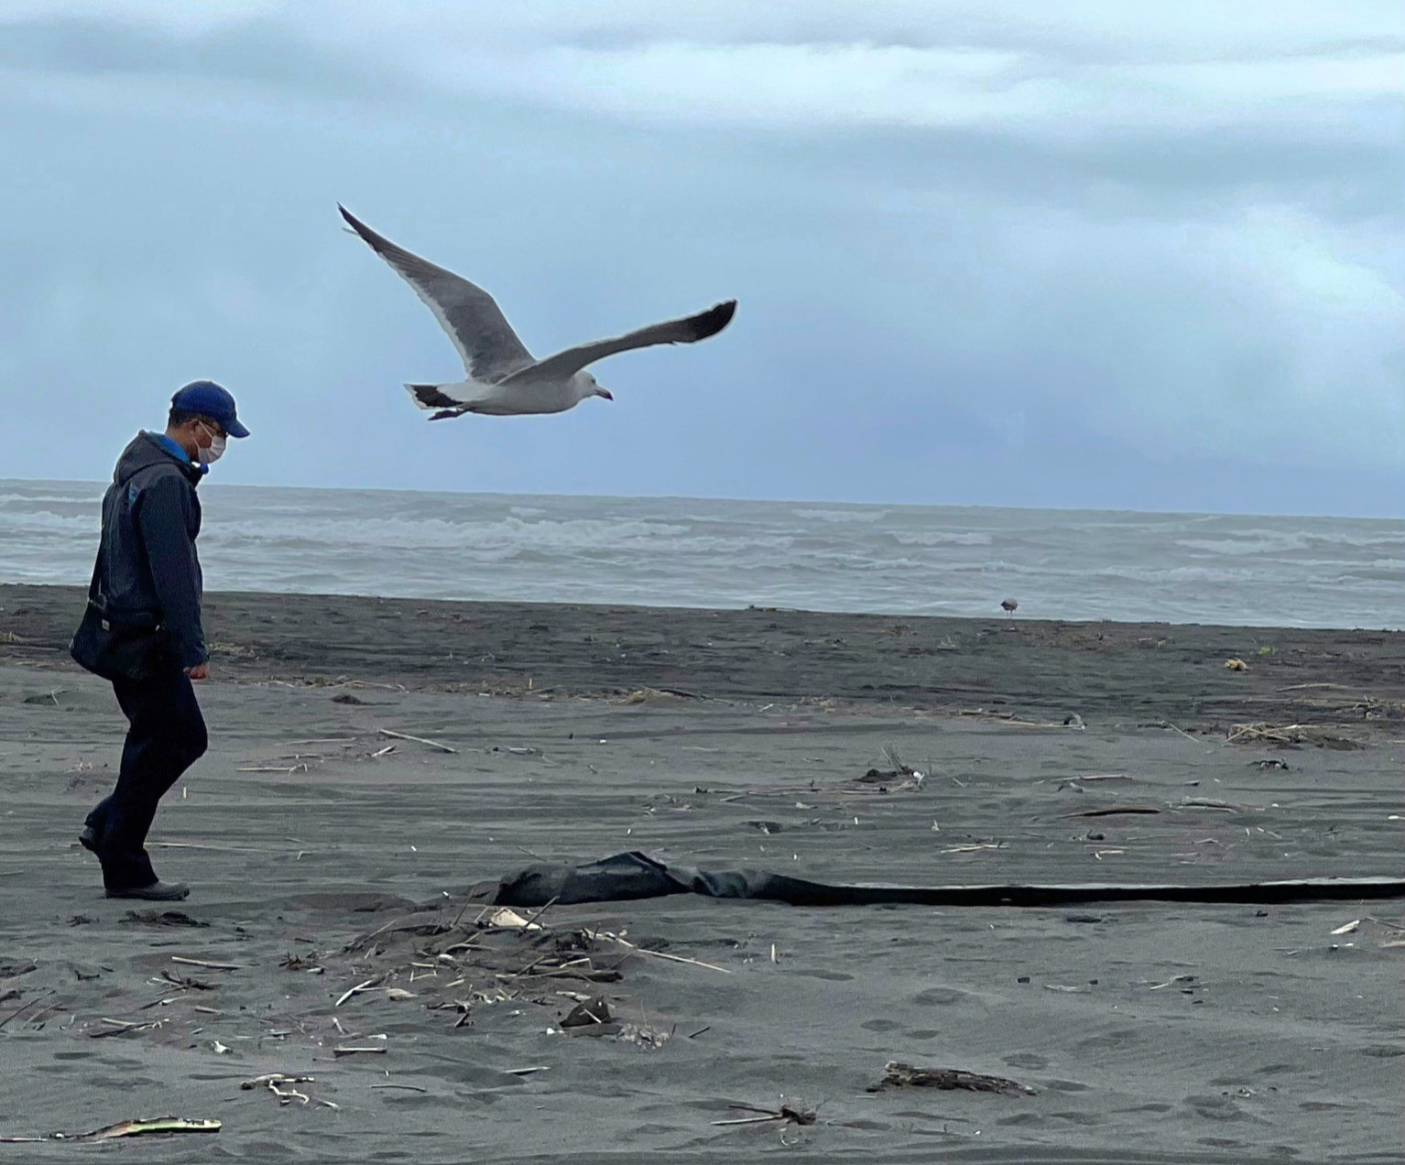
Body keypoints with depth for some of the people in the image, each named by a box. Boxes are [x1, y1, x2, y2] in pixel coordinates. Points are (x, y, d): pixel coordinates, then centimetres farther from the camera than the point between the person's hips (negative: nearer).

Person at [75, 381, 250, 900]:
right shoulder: (165, 482, -19)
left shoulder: (135, 472, 16)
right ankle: (125, 870, 0)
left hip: (125, 631, 10)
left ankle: (107, 825, 17)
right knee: (160, 744, -3)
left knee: (185, 736, 15)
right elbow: (173, 574, -23)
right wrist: (194, 648, -22)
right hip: (145, 638, -10)